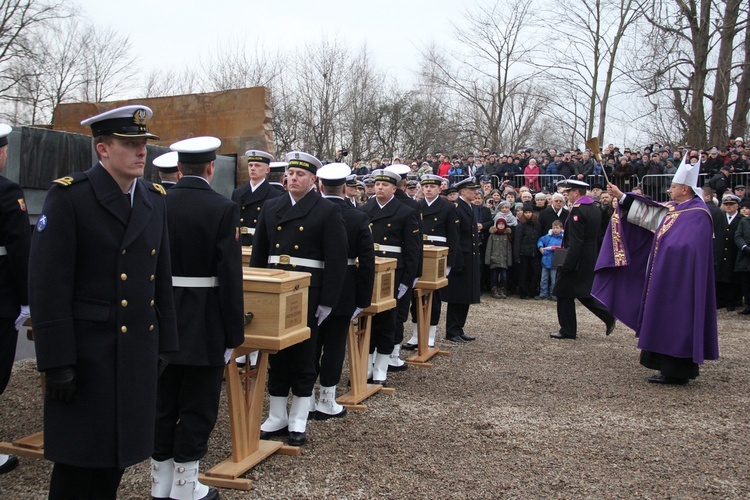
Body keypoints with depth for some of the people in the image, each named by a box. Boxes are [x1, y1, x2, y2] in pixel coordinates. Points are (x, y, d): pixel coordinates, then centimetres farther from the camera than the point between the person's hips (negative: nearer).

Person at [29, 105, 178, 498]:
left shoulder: (154, 200, 8)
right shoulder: (69, 196, -10)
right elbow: (48, 285, -14)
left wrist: (163, 344, 11)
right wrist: (57, 362, -15)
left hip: (138, 353, 6)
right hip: (87, 356, -5)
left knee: (117, 456, 16)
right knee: (79, 464, 7)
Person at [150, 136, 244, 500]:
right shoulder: (223, 209, -12)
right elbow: (230, 276, -15)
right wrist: (234, 332, -8)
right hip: (205, 323, -4)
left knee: (163, 402, 15)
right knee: (197, 405, 8)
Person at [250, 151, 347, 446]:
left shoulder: (328, 212, -3)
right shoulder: (270, 208, 11)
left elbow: (336, 260, -7)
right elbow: (258, 253, 15)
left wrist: (327, 301, -11)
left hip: (308, 295, -4)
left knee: (303, 358, 5)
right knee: (276, 356, 11)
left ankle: (298, 422, 18)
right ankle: (276, 418, 24)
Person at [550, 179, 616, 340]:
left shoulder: (577, 210, -18)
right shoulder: (595, 209, 11)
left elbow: (575, 241, -23)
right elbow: (597, 236, 16)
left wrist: (567, 264, -22)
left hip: (577, 259, -9)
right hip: (590, 259, 9)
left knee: (564, 293, 2)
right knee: (583, 292, 18)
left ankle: (567, 330, 9)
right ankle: (608, 316, 10)